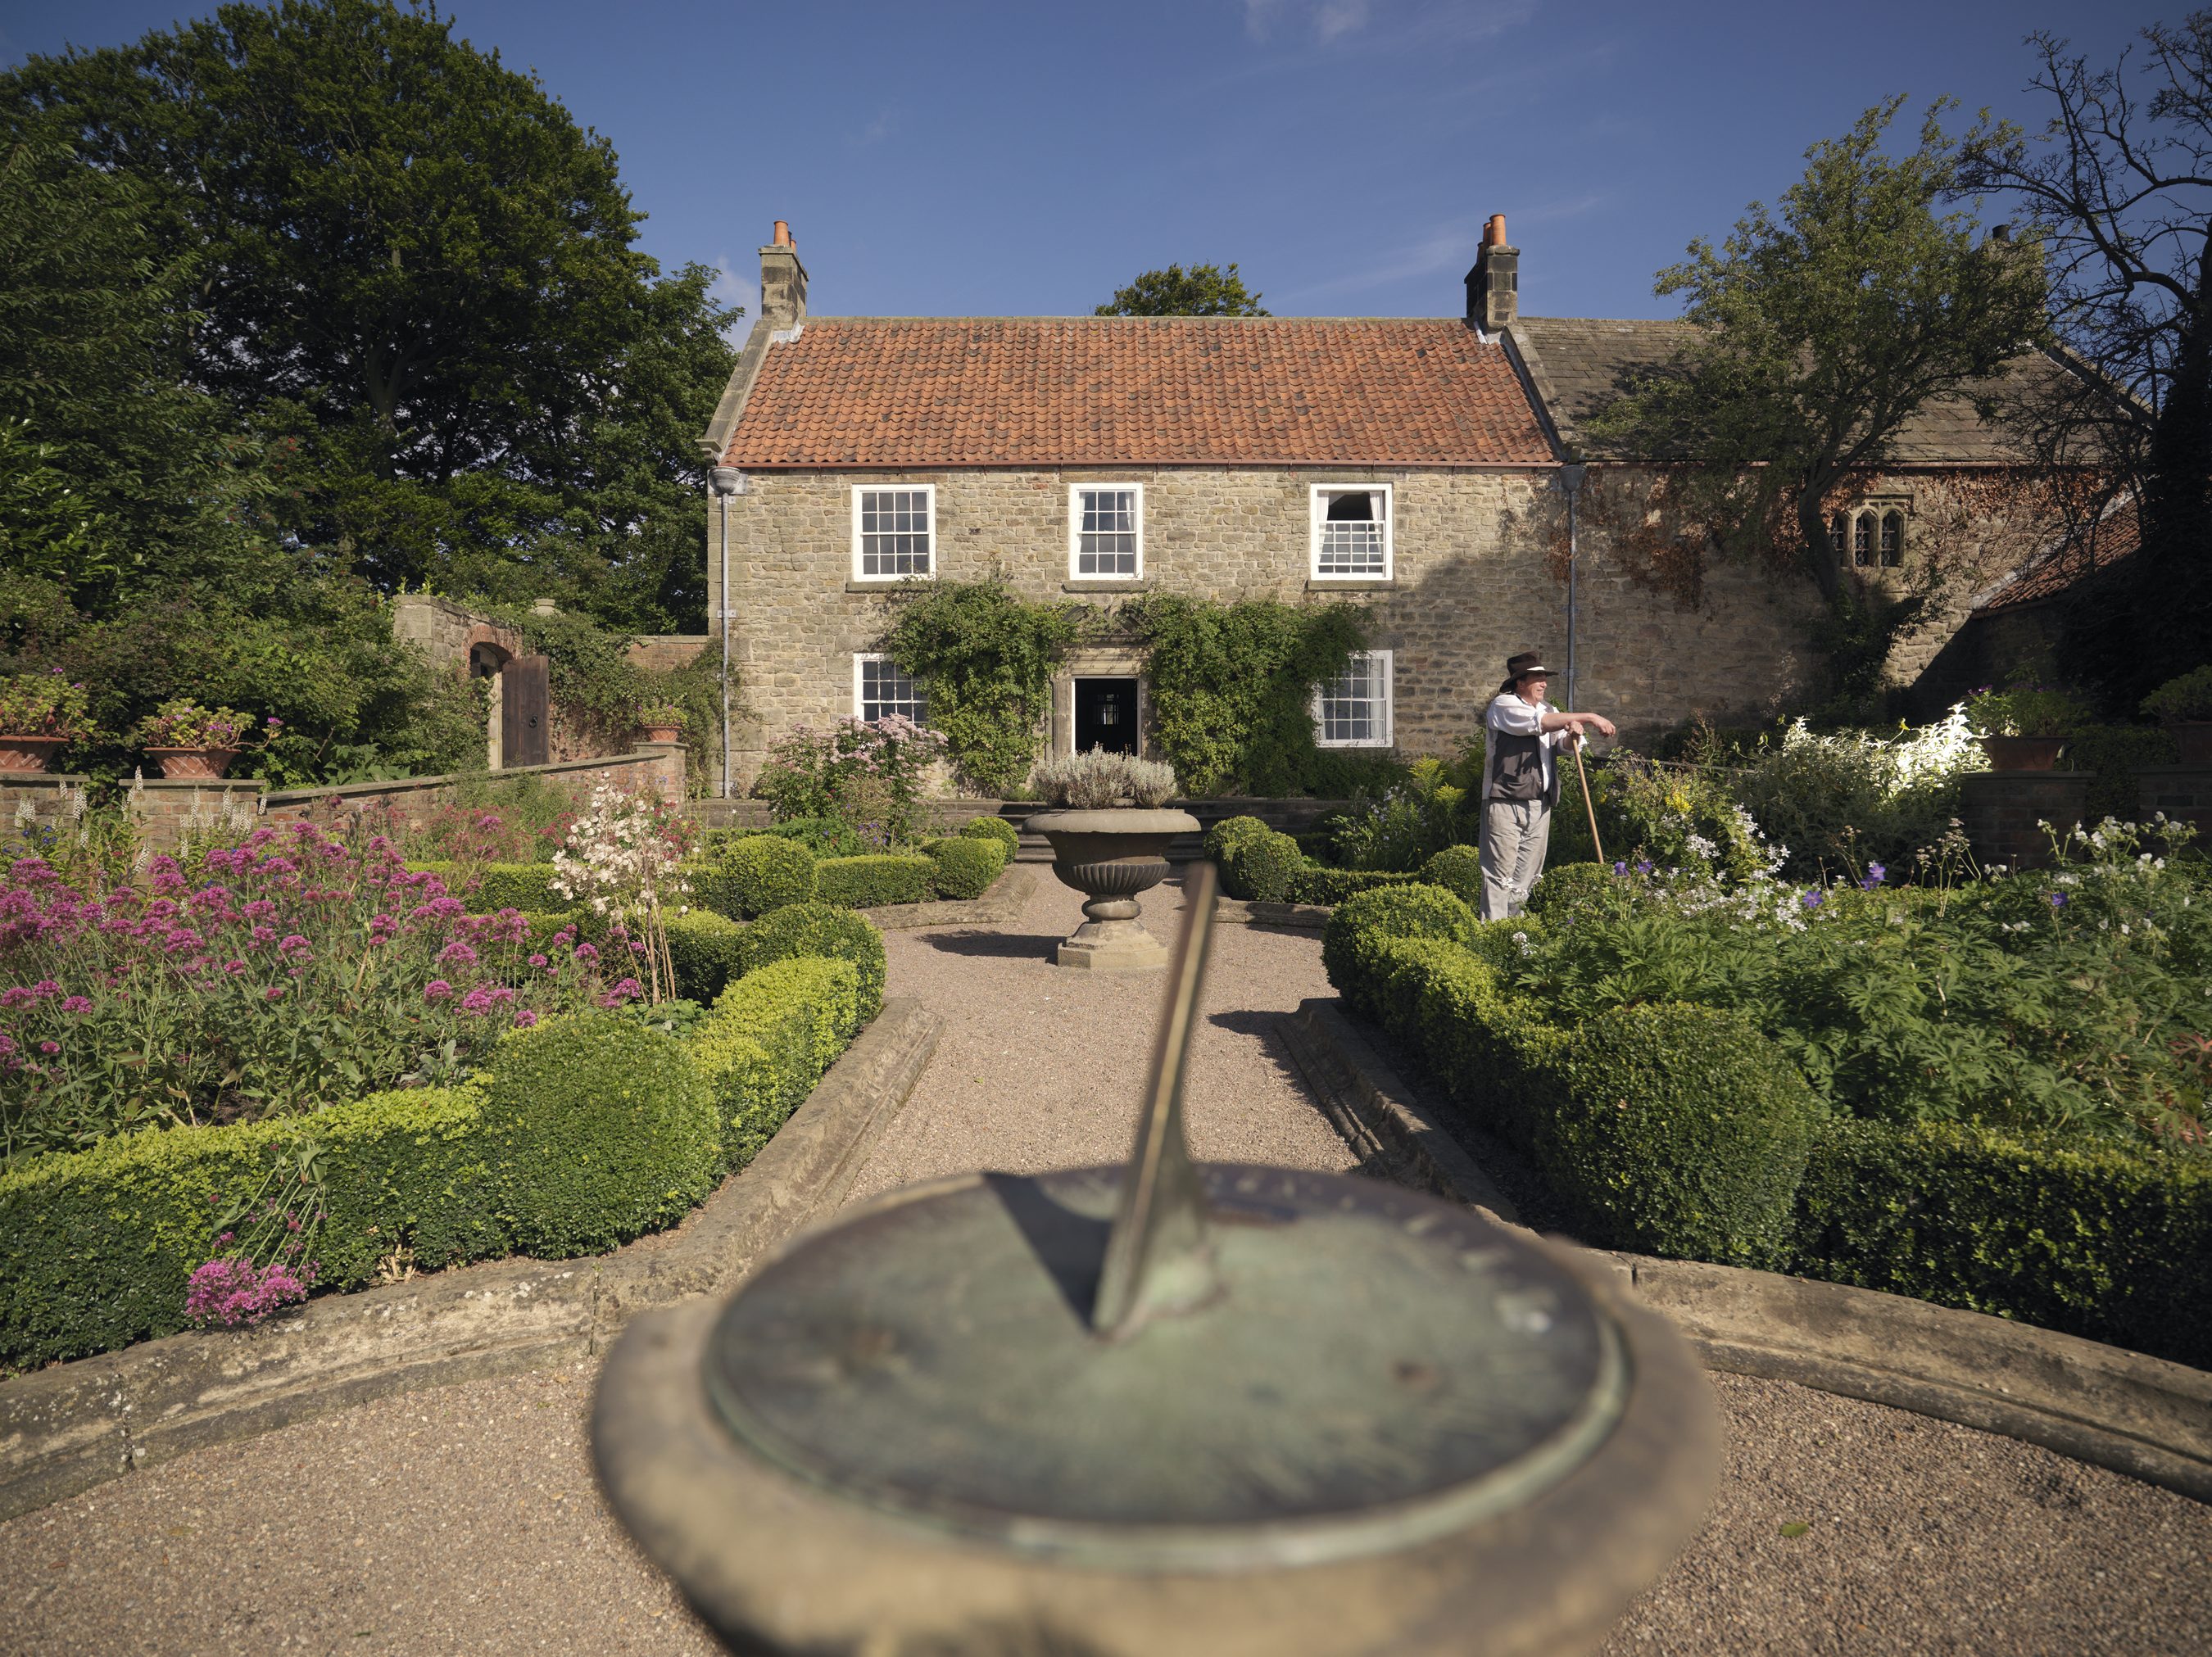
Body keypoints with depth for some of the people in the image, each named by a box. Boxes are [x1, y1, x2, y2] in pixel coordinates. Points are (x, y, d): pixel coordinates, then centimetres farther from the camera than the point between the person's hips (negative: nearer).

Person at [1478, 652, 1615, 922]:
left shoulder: (1548, 711, 21)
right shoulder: (1504, 705, -2)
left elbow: (1566, 745, 13)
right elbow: (1539, 722, -18)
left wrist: (1573, 735, -12)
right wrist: (1589, 718, -16)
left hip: (1540, 805, 7)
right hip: (1505, 801, -7)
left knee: (1528, 874, 6)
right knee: (1500, 874, -8)